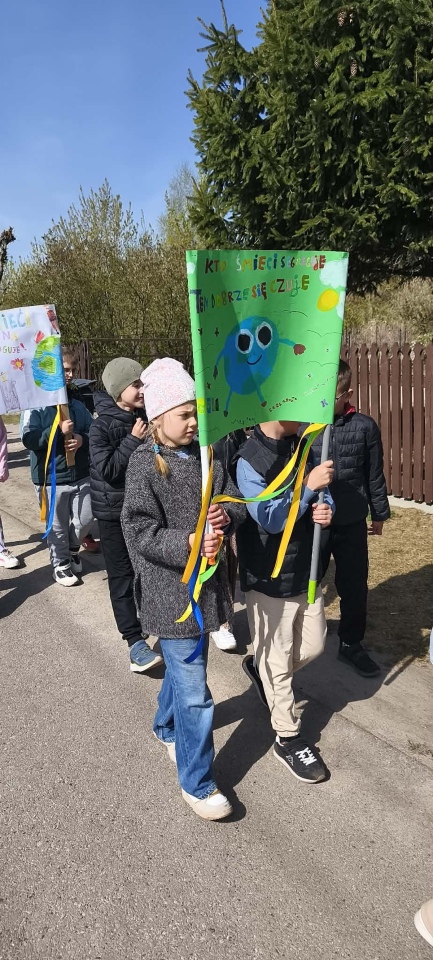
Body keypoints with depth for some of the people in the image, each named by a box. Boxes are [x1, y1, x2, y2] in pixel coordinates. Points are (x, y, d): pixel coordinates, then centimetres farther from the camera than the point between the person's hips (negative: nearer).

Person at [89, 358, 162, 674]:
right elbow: (106, 470, -21)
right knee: (122, 575, -2)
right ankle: (135, 642, 1)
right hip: (114, 511, -4)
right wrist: (133, 441, -21)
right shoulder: (101, 426, -13)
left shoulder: (146, 418, 0)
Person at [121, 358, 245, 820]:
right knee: (194, 691, -2)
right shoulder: (145, 465, -14)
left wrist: (225, 517, -14)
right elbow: (140, 533, -19)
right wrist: (189, 544, -30)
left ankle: (166, 727, 54)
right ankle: (196, 783, 17)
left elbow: (236, 502, 9)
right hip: (171, 593, -7)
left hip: (206, 586, 7)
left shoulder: (204, 455, 3)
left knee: (185, 666, 26)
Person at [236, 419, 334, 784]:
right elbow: (268, 519, -24)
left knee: (313, 646, 19)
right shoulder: (249, 460, -19)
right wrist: (308, 487, -29)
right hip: (270, 577, -7)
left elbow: (323, 492, 11)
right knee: (279, 662, 8)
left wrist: (326, 509, -11)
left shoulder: (304, 445, 2)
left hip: (307, 569, 7)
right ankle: (288, 739, 26)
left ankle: (259, 666, 46)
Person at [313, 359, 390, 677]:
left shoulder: (365, 427, -5)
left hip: (351, 523, 1)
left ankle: (351, 643, 33)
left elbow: (374, 475, 5)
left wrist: (379, 514, 13)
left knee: (354, 586, 13)